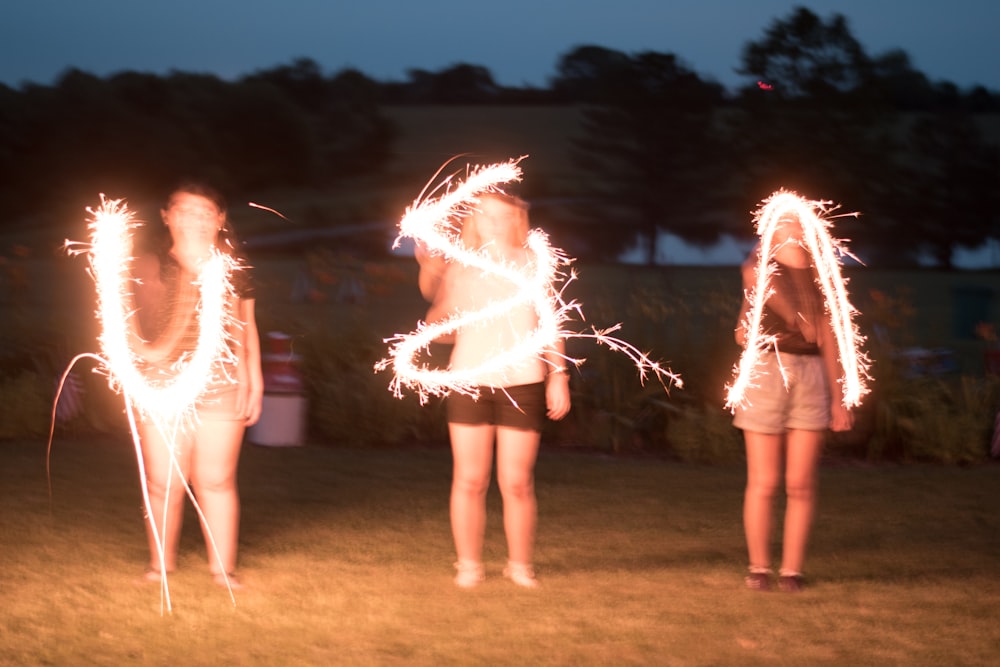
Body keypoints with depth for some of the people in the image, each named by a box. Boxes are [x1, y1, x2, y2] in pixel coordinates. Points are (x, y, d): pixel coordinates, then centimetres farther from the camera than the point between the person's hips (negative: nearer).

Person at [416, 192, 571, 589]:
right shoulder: (462, 269, 8)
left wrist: (558, 377, 4)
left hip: (522, 384, -1)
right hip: (470, 381, 1)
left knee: (517, 482, -2)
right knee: (470, 480, 1)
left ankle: (520, 564, 13)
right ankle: (469, 564, 11)